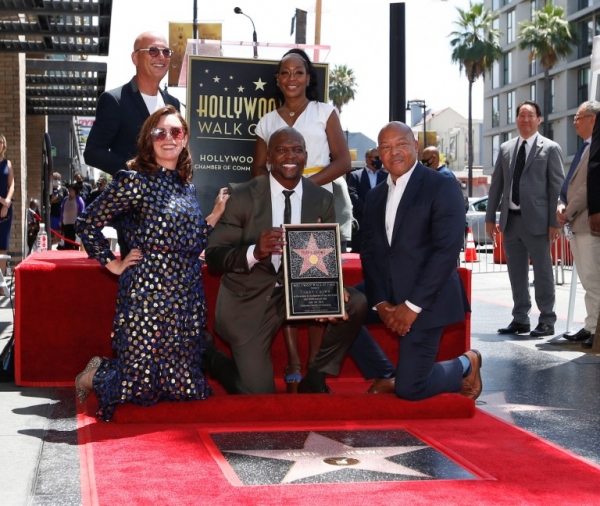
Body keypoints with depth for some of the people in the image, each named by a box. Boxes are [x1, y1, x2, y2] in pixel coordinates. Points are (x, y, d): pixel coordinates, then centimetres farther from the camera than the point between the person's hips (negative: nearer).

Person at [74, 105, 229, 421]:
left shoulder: (185, 187, 14)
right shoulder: (135, 181, -8)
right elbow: (87, 224, -6)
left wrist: (216, 214, 7)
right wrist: (114, 264, -5)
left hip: (187, 297, 7)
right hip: (149, 294, -6)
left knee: (183, 384, 7)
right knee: (143, 385, -4)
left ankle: (106, 369, 33)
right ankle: (95, 376, 29)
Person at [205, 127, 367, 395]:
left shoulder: (323, 200, -1)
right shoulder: (241, 195, -11)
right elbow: (213, 256, -12)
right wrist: (254, 252, -33)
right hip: (250, 299, -3)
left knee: (356, 302, -22)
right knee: (258, 396, -7)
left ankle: (315, 378, 0)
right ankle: (215, 359, 27)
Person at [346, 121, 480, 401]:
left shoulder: (442, 187, -8)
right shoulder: (375, 196, 13)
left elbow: (447, 250, -16)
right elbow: (369, 253, 7)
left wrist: (412, 305, -19)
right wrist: (380, 303, -9)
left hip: (425, 299, -7)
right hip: (387, 293, 7)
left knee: (409, 389, -11)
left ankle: (465, 365, 19)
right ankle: (386, 374, 9)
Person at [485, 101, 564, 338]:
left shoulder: (550, 148, -2)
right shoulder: (505, 149, 12)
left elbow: (557, 186, -5)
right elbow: (496, 184, 14)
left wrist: (554, 222, -11)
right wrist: (490, 216, 9)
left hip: (536, 220, -5)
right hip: (511, 219, 5)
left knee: (542, 272, 2)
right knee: (516, 273, 10)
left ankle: (547, 321, 11)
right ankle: (520, 319, 19)